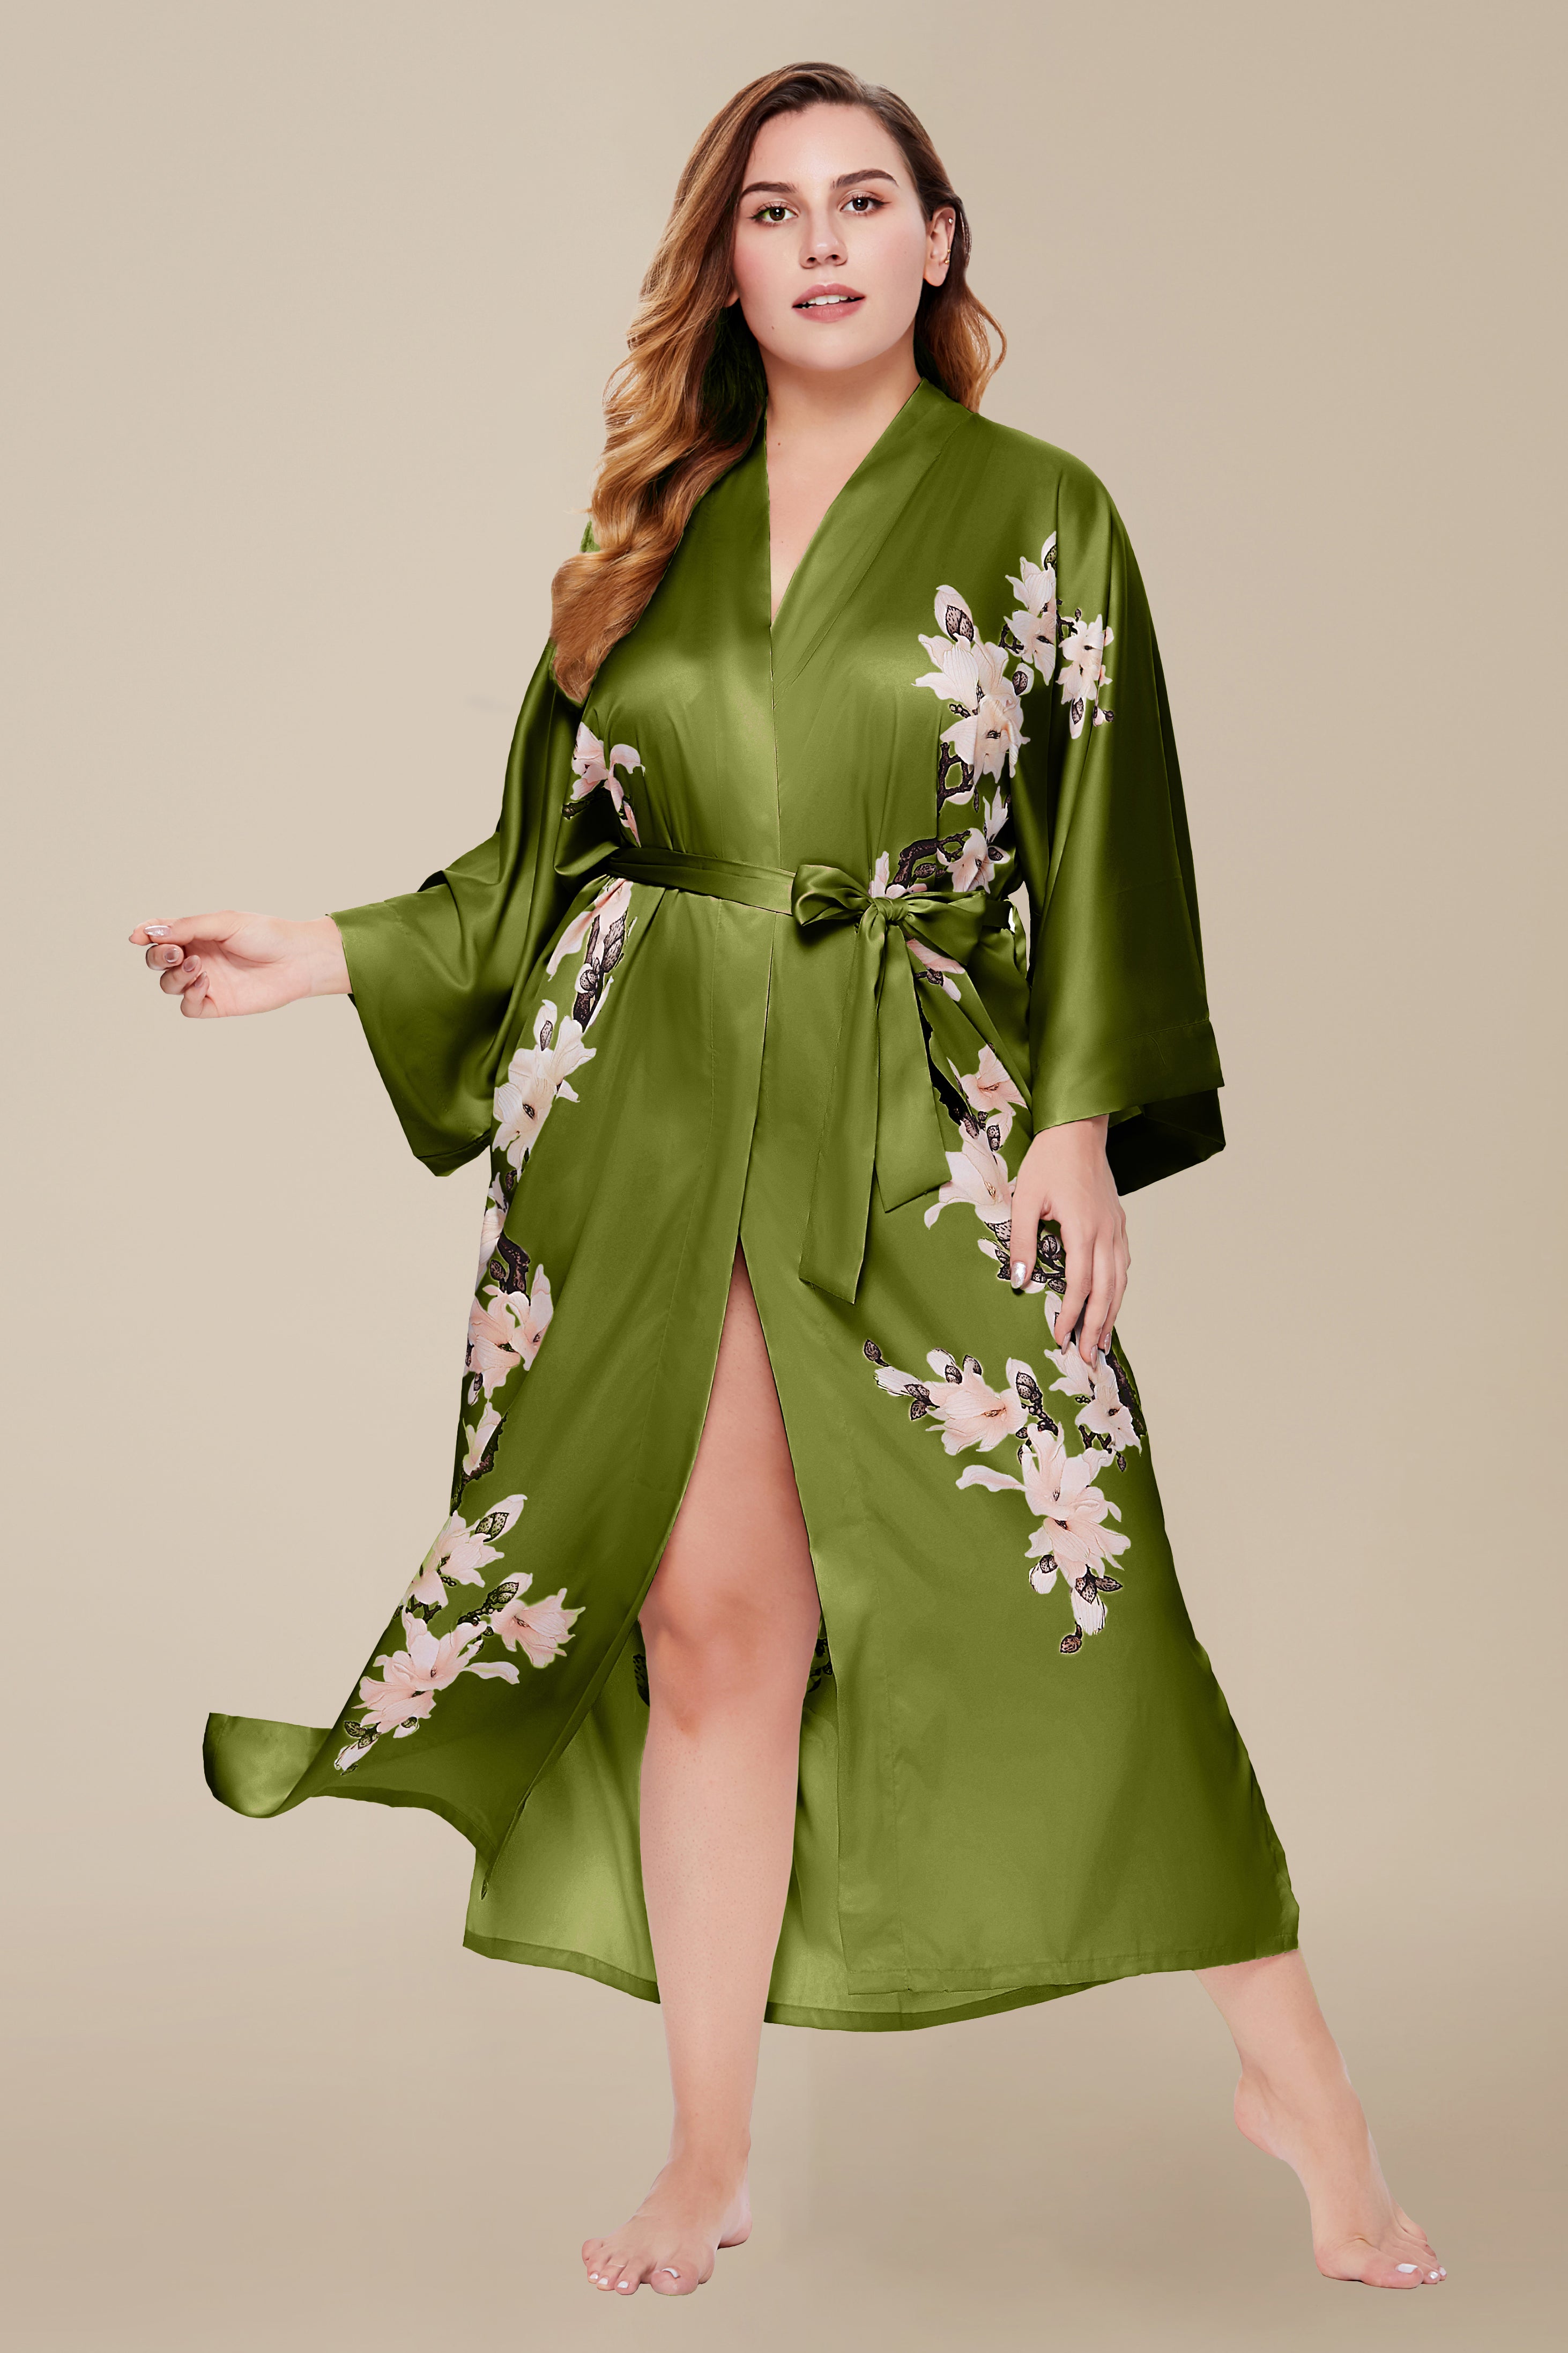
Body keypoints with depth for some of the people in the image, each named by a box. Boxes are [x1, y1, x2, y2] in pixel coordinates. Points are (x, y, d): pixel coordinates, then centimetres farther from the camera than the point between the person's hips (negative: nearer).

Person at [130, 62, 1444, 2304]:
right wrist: (322, 956, 10)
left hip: (916, 1128, -2)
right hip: (649, 1115, 3)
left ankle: (1295, 2074, 10)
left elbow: (1103, 844, 0)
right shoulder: (654, 530, 13)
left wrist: (1083, 1120, -9)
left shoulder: (1036, 510, 5)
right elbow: (554, 859, 17)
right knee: (711, 1628, 2)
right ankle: (709, 2160, 13)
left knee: (1070, 1596, -7)